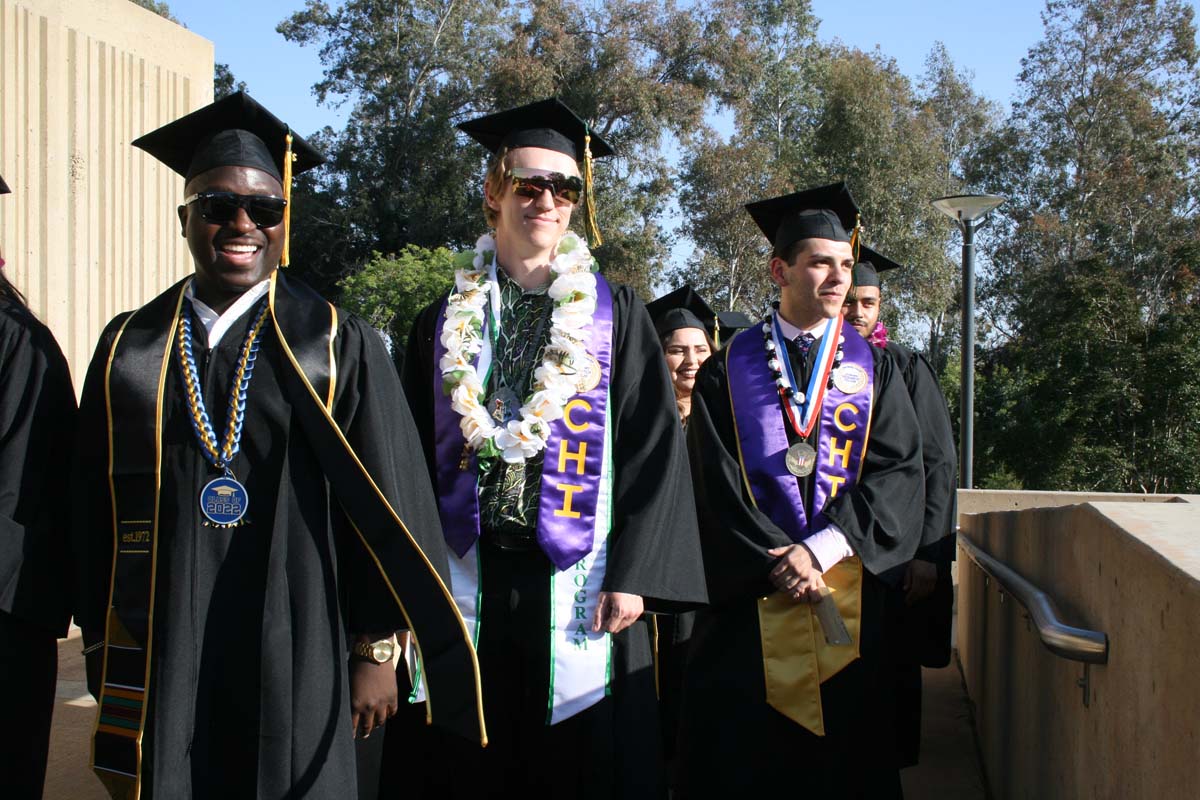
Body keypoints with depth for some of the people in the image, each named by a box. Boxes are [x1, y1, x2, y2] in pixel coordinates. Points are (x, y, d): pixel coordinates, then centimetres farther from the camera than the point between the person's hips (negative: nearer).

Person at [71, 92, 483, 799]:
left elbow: (386, 507, -3)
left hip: (298, 666, -2)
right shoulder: (130, 348, 6)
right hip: (156, 668, 2)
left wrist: (376, 652, -5)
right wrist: (103, 659, 9)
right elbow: (94, 509, 9)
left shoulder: (340, 347, -1)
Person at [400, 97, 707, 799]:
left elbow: (655, 449, -3)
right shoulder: (447, 323, 9)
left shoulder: (616, 315, 4)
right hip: (470, 579, 2)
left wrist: (631, 577, -11)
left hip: (577, 583, -1)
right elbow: (415, 457, 8)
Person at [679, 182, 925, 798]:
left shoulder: (874, 369, 7)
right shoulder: (730, 368, 3)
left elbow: (898, 471, -4)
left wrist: (820, 550, -16)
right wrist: (778, 564, -14)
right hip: (750, 593, -1)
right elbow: (715, 480, -4)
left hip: (850, 590, 1)